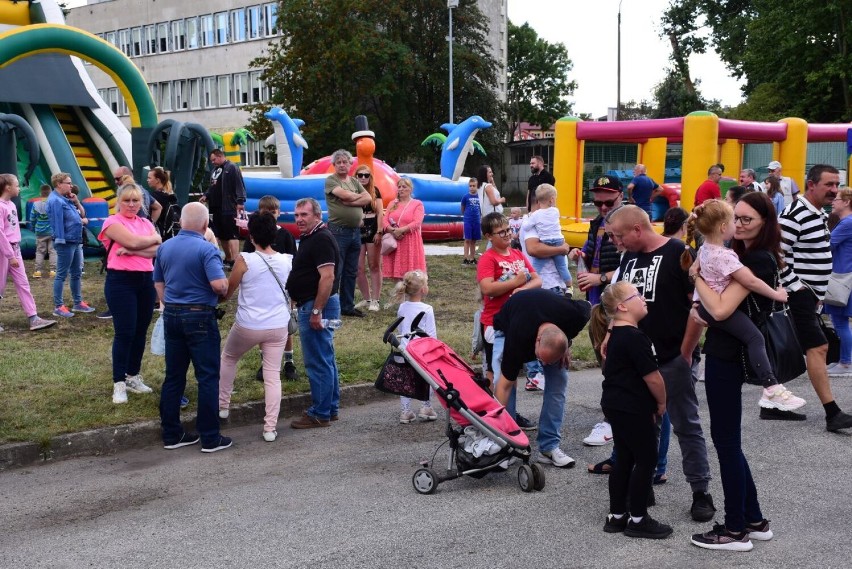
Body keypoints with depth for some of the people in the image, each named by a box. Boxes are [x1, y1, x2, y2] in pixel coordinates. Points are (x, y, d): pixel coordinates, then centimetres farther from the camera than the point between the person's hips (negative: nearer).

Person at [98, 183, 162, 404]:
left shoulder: (146, 223, 13)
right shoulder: (113, 222, -4)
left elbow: (156, 251, -2)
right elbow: (132, 241, -19)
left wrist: (131, 251, -16)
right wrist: (155, 238, -1)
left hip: (146, 280, 6)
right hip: (121, 281, -6)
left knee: (140, 332, 11)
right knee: (125, 333, -6)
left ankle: (133, 377, 23)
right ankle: (119, 383, 1)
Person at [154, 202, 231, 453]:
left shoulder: (165, 247, 7)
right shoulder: (207, 249, -14)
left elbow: (158, 283, 15)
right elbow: (218, 284, -24)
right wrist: (225, 290, -2)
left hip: (171, 316, 7)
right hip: (199, 317, -6)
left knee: (173, 376, 12)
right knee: (208, 378, 1)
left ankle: (171, 434, 18)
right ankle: (210, 438, 4)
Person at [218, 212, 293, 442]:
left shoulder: (245, 260, -13)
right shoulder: (287, 261, -2)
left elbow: (227, 293, -2)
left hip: (248, 326, -2)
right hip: (278, 327, 2)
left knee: (228, 358, 25)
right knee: (273, 375, 5)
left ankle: (222, 405, 31)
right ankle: (270, 427, 3)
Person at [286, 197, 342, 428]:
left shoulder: (321, 239, -16)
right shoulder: (309, 237, 16)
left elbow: (327, 276, -24)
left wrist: (316, 311, -25)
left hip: (317, 306, -11)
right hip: (310, 305, 11)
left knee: (318, 362, -5)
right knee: (326, 360, 16)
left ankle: (320, 414, 1)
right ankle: (331, 409, 25)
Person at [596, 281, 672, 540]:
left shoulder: (617, 335, 12)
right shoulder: (635, 338, -20)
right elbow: (652, 377, -20)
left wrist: (651, 404, 17)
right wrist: (662, 403, -3)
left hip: (615, 405, 10)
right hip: (633, 409, -10)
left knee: (624, 459, 15)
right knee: (646, 460, 0)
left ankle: (616, 516, 22)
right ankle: (637, 520, 8)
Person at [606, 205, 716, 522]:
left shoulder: (677, 254, -11)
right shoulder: (629, 258, 11)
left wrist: (685, 352, -12)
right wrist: (610, 339, 9)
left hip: (672, 359, -7)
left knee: (686, 425, 2)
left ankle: (701, 492, 11)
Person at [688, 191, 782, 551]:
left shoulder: (758, 260, -17)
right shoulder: (744, 255, 13)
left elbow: (721, 309, -26)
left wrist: (696, 275, -15)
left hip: (728, 357, -10)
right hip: (725, 352, 10)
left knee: (725, 440, -1)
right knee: (727, 439, 16)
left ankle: (735, 531, 9)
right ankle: (754, 521, 25)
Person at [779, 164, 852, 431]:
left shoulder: (820, 214, 13)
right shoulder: (795, 215, -16)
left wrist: (819, 291, 18)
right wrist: (795, 287, -17)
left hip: (811, 292, 9)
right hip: (798, 292, -9)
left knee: (794, 348, 13)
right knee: (818, 348, -12)